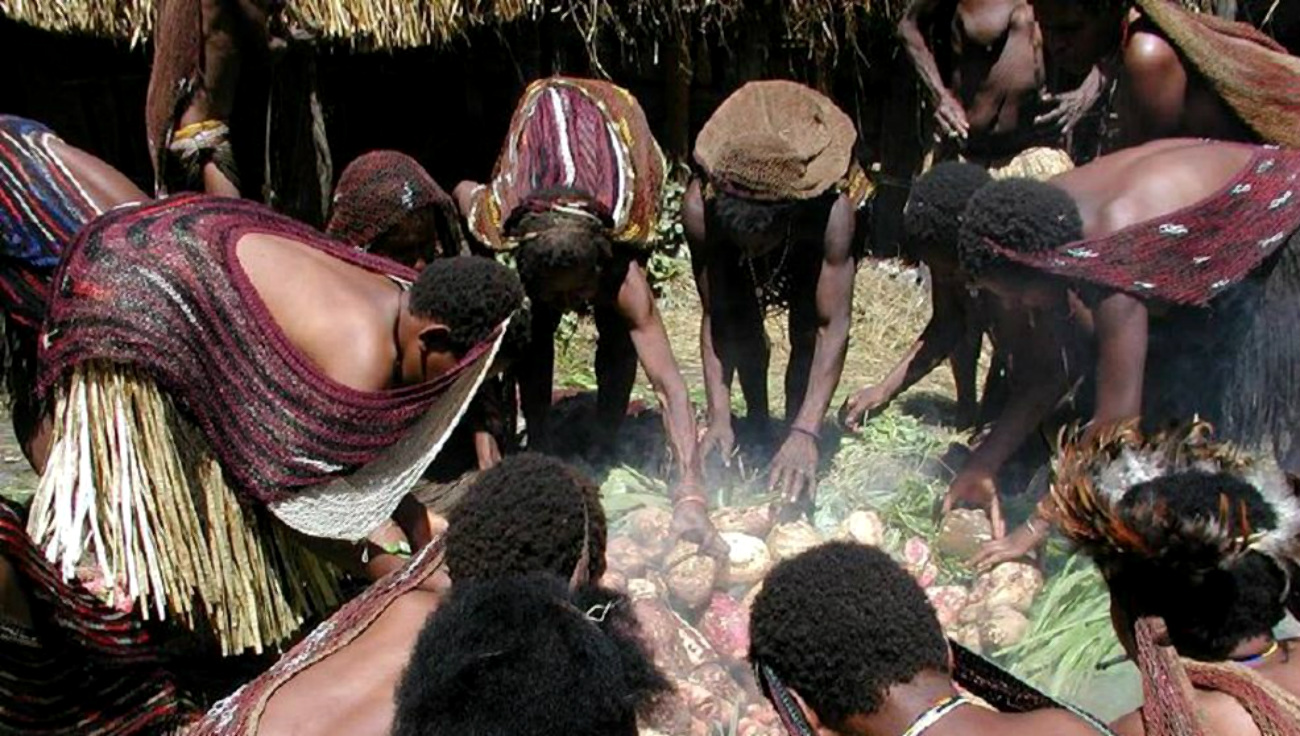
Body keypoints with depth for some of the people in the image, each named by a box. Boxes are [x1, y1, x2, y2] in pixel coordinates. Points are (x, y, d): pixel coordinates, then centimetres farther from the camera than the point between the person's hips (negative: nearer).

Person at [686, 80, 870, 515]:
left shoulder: (832, 211, -45)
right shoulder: (700, 207, -39)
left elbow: (832, 327, -44)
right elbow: (714, 317, -31)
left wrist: (807, 432, -52)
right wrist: (719, 418, -38)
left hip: (814, 231, -1)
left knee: (806, 333, -17)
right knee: (742, 323, -13)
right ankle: (759, 427, 10)